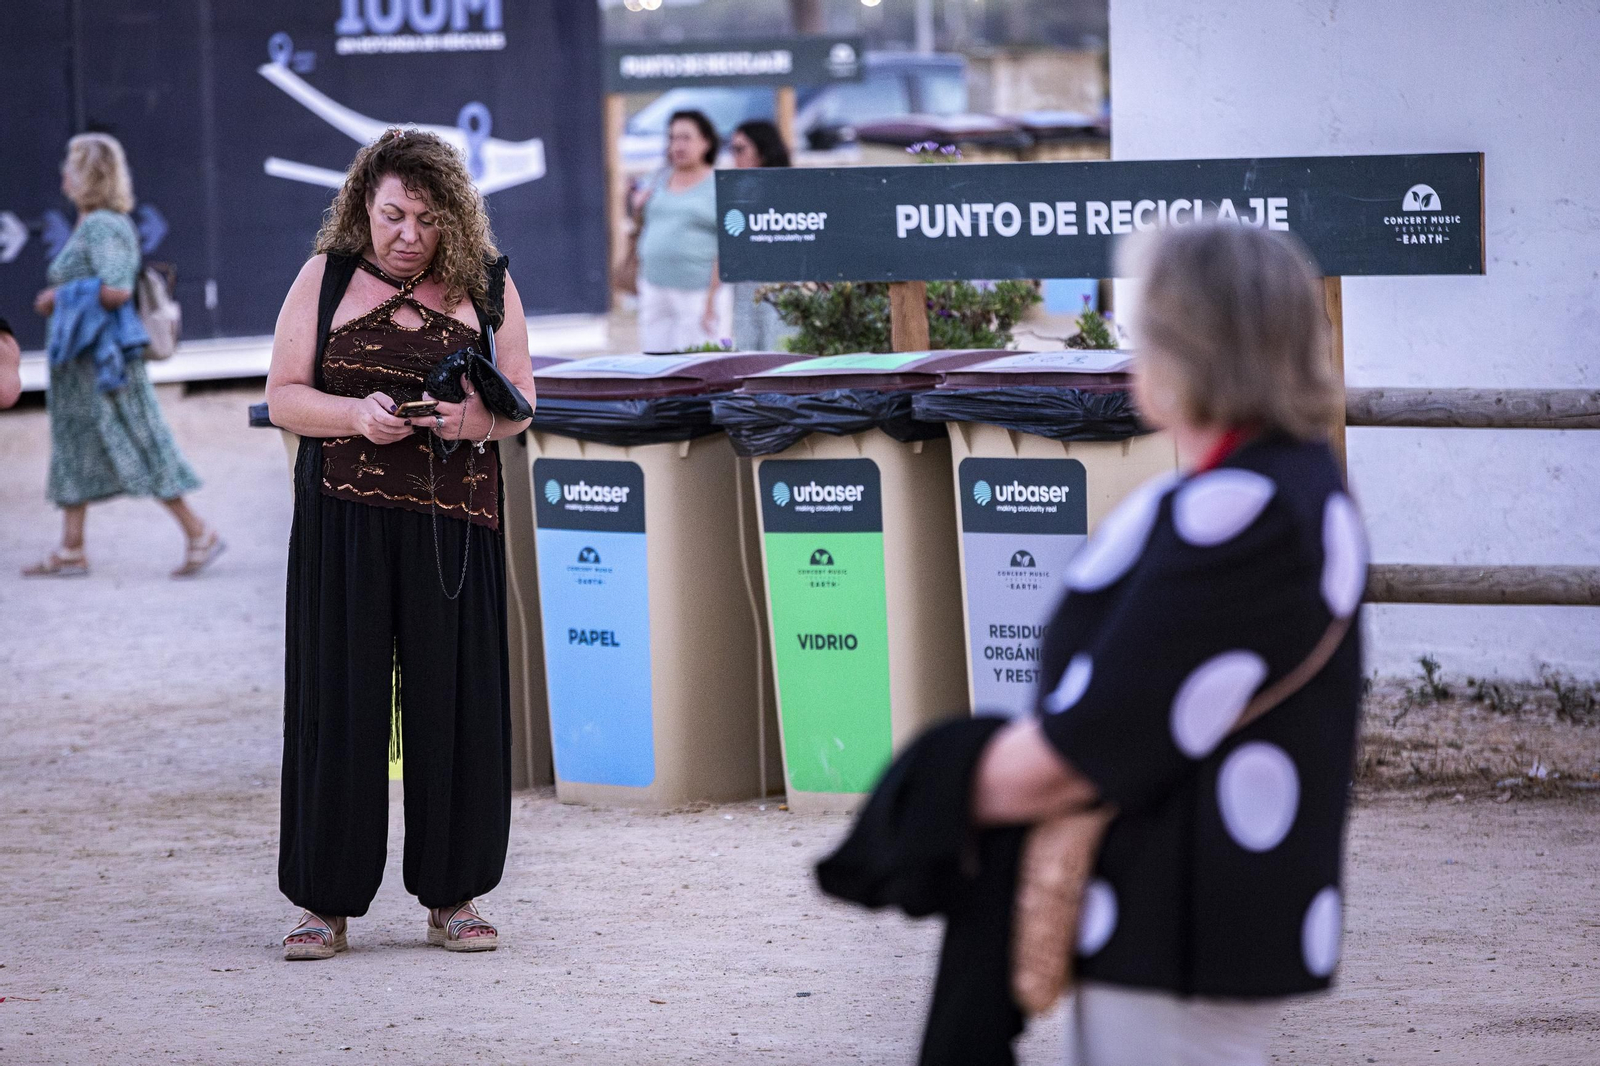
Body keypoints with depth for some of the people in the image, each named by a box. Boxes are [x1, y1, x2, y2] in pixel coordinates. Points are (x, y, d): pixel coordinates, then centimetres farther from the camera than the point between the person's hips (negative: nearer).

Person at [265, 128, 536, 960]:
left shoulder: (486, 284, 8)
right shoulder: (326, 278, 6)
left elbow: (521, 399, 8)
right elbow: (283, 397, 3)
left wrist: (481, 419, -14)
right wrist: (356, 416, -15)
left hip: (454, 520, 1)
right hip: (343, 520, -1)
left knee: (454, 699, 1)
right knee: (339, 700, -2)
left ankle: (452, 895, 11)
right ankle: (327, 901, 5)